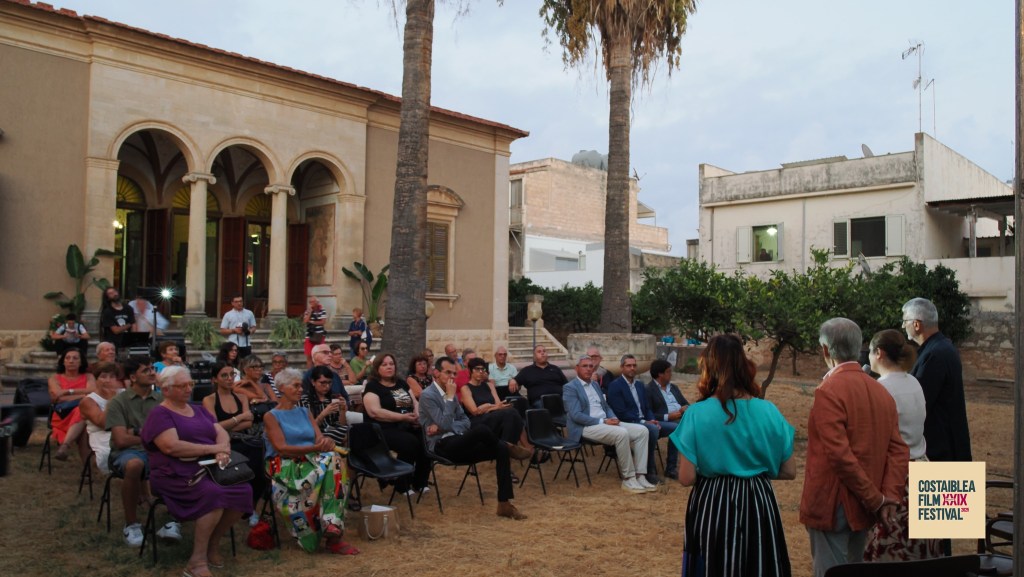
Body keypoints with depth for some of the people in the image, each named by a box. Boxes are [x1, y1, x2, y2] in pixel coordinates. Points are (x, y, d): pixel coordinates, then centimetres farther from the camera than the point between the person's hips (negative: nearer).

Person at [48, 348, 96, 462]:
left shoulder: (88, 377, 23)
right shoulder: (55, 379, 20)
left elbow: (93, 392, 1)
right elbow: (60, 397, 1)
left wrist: (69, 391, 1)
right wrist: (83, 395, 0)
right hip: (63, 416, -1)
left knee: (81, 413, -40)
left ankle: (64, 446, -52)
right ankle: (88, 463, -47)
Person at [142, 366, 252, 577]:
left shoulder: (198, 410, 20)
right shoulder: (159, 414, -3)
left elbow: (222, 433, 10)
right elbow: (171, 446, -19)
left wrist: (223, 451, -14)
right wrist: (212, 449, -15)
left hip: (209, 469, 7)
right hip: (177, 474, -7)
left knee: (243, 491, -18)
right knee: (214, 494, -33)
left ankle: (213, 544, 2)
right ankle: (197, 560, -21)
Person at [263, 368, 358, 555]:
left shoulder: (305, 412, 22)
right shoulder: (272, 416, 6)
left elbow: (319, 438, 10)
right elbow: (282, 448, -9)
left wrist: (326, 442, -17)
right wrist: (314, 448, -21)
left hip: (312, 462, 5)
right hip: (286, 466, -5)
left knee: (335, 460, -31)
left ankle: (332, 524, -34)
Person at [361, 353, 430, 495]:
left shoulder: (401, 383, 18)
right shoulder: (372, 386, -3)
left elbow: (415, 402, 19)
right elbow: (375, 412, -16)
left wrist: (417, 414, -6)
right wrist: (403, 417, -20)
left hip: (407, 427, 6)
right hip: (384, 430, -6)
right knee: (410, 443, -32)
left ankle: (419, 482, -3)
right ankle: (402, 485, -13)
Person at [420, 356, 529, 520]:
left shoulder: (449, 394, 16)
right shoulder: (428, 395, -9)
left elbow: (466, 422, 12)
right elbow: (446, 425, -19)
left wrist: (442, 427, -8)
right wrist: (450, 397, -15)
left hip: (457, 443, 8)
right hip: (442, 446, -8)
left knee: (501, 449, -14)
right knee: (482, 429, -33)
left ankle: (504, 504, -15)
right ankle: (509, 447, 0)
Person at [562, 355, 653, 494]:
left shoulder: (595, 385, 20)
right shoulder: (570, 388, -6)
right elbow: (576, 415, -16)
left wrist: (613, 418, -1)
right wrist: (603, 421, -19)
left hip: (605, 423, 9)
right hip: (585, 428, -8)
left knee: (642, 430, -9)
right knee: (621, 433, -33)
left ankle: (639, 477, -12)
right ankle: (628, 479, -20)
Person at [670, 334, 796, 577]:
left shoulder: (696, 414, -14)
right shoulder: (769, 411, -6)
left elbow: (686, 478, -14)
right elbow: (789, 472, 0)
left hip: (711, 508, -2)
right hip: (758, 506, 2)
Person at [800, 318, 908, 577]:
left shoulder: (829, 392, -17)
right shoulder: (881, 392, 7)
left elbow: (839, 454, -22)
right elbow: (898, 450, 3)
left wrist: (875, 499, -13)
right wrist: (889, 497, -3)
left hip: (832, 505, -8)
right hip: (862, 508, 8)